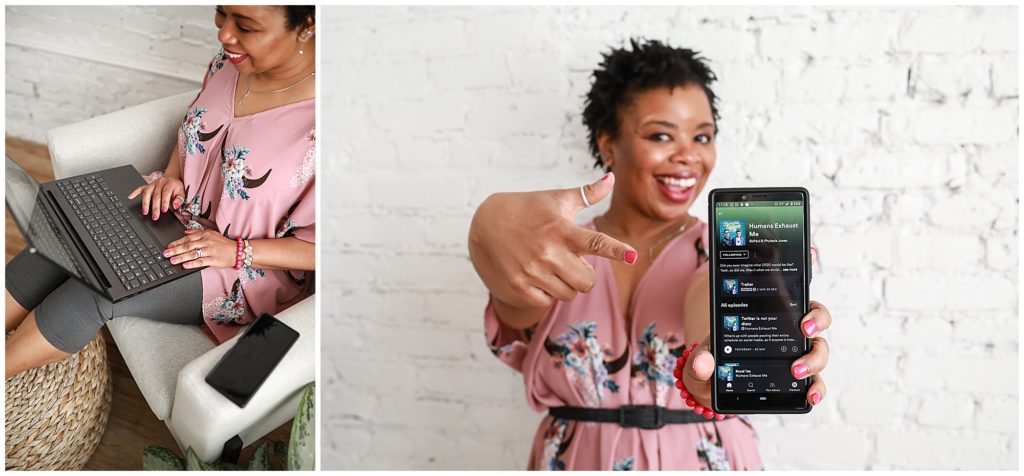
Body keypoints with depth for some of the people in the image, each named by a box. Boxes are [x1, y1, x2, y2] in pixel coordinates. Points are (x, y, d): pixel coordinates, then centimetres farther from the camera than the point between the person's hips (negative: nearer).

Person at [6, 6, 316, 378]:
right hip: (181, 214, 7)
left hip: (248, 271, -7)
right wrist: (172, 176, -4)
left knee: (93, 291, -20)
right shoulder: (229, 63, -7)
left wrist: (237, 251, -26)